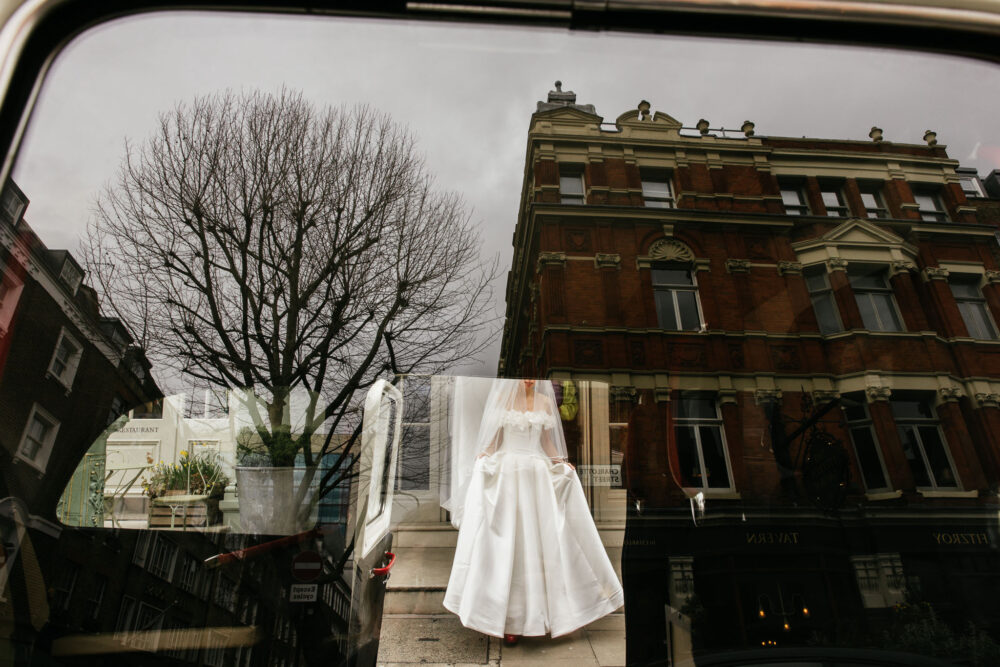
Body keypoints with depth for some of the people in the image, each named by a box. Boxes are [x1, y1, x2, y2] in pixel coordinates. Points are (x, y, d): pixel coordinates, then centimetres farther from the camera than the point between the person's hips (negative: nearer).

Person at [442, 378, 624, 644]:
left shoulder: (545, 401, 7)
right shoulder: (500, 398, 1)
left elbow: (548, 441, 14)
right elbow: (491, 438, 5)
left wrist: (561, 462, 0)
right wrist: (482, 458, -12)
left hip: (539, 476, 2)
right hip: (505, 474, -2)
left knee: (542, 540, 3)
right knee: (506, 543, 0)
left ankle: (540, 612, 17)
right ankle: (510, 619, 8)